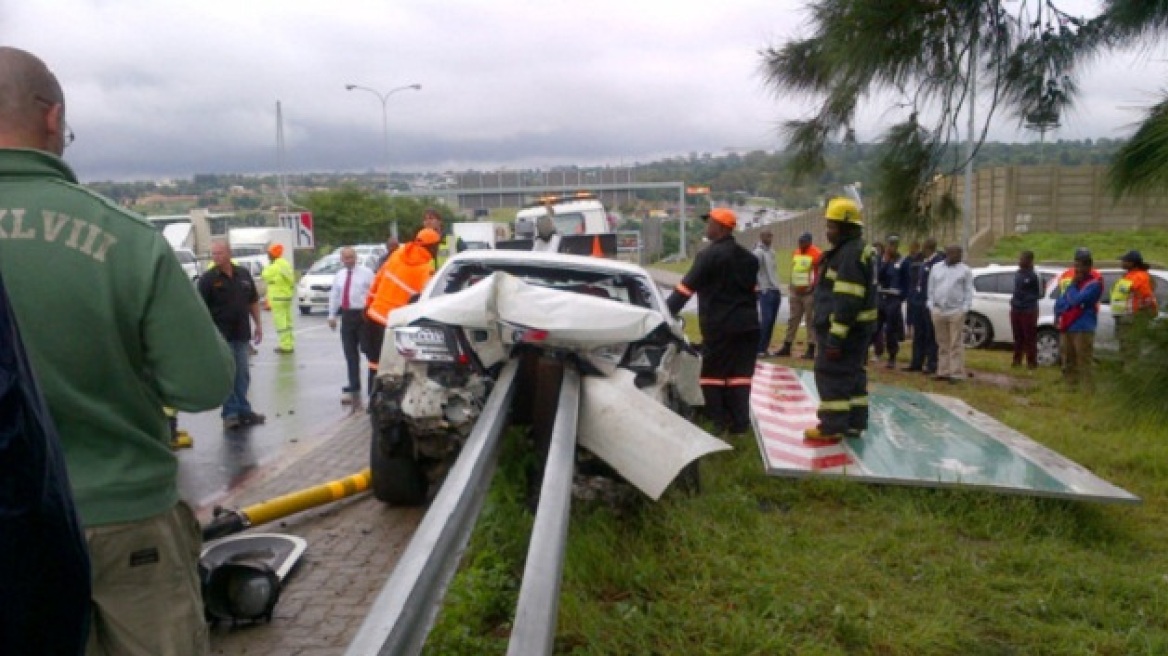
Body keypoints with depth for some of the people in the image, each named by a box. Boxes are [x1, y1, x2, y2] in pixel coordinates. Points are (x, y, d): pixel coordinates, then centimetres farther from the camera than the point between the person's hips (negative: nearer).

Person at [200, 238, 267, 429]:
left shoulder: (243, 275, 8)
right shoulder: (208, 279, -6)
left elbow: (253, 301, 16)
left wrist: (258, 324, 11)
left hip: (242, 334, 5)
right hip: (221, 336, -5)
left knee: (242, 375, 10)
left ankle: (243, 411, 19)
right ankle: (231, 413, 3)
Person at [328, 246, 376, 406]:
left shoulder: (366, 273, -4)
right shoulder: (339, 276, 15)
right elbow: (334, 296, 18)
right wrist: (332, 315, 13)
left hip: (363, 314, -6)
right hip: (347, 315, 6)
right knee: (350, 353, 7)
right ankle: (354, 387, 14)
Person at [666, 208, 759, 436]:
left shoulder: (709, 255, -11)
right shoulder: (747, 257, 13)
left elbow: (685, 288, -13)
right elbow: (752, 288, 17)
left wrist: (665, 312, -8)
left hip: (719, 326, -6)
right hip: (747, 324, 7)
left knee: (713, 373, 5)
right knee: (740, 373, 8)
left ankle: (720, 421, 3)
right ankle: (740, 423, 7)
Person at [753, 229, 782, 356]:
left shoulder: (771, 252, 19)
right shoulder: (758, 252, -8)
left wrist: (777, 287, 16)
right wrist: (762, 287, -19)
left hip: (775, 291, 8)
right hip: (766, 291, -8)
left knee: (771, 321, 7)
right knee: (765, 320, -12)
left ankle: (764, 348, 12)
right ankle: (759, 349, -7)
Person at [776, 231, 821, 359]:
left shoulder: (817, 254, -11)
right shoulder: (795, 253, 11)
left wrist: (812, 287, -18)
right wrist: (792, 286, 13)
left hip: (809, 292, -7)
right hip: (795, 291, 7)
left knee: (811, 320, -1)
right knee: (793, 319, 10)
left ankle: (811, 349, 2)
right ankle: (786, 347, 15)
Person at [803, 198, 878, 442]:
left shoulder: (850, 254, -20)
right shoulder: (858, 251, 16)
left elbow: (847, 302, -26)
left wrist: (835, 337, -26)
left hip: (844, 328, -11)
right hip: (857, 327, 11)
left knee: (832, 376, -5)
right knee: (853, 375, 14)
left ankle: (832, 427, -2)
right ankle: (854, 423, 21)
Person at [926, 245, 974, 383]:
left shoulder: (965, 270, 2)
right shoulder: (936, 268, 12)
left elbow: (968, 291, 0)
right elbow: (931, 289, 13)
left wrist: (964, 308, -8)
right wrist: (931, 306, 6)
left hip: (956, 311, -4)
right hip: (938, 310, 4)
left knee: (956, 344, -4)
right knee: (942, 344, 9)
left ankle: (956, 373, -3)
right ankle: (943, 371, 14)